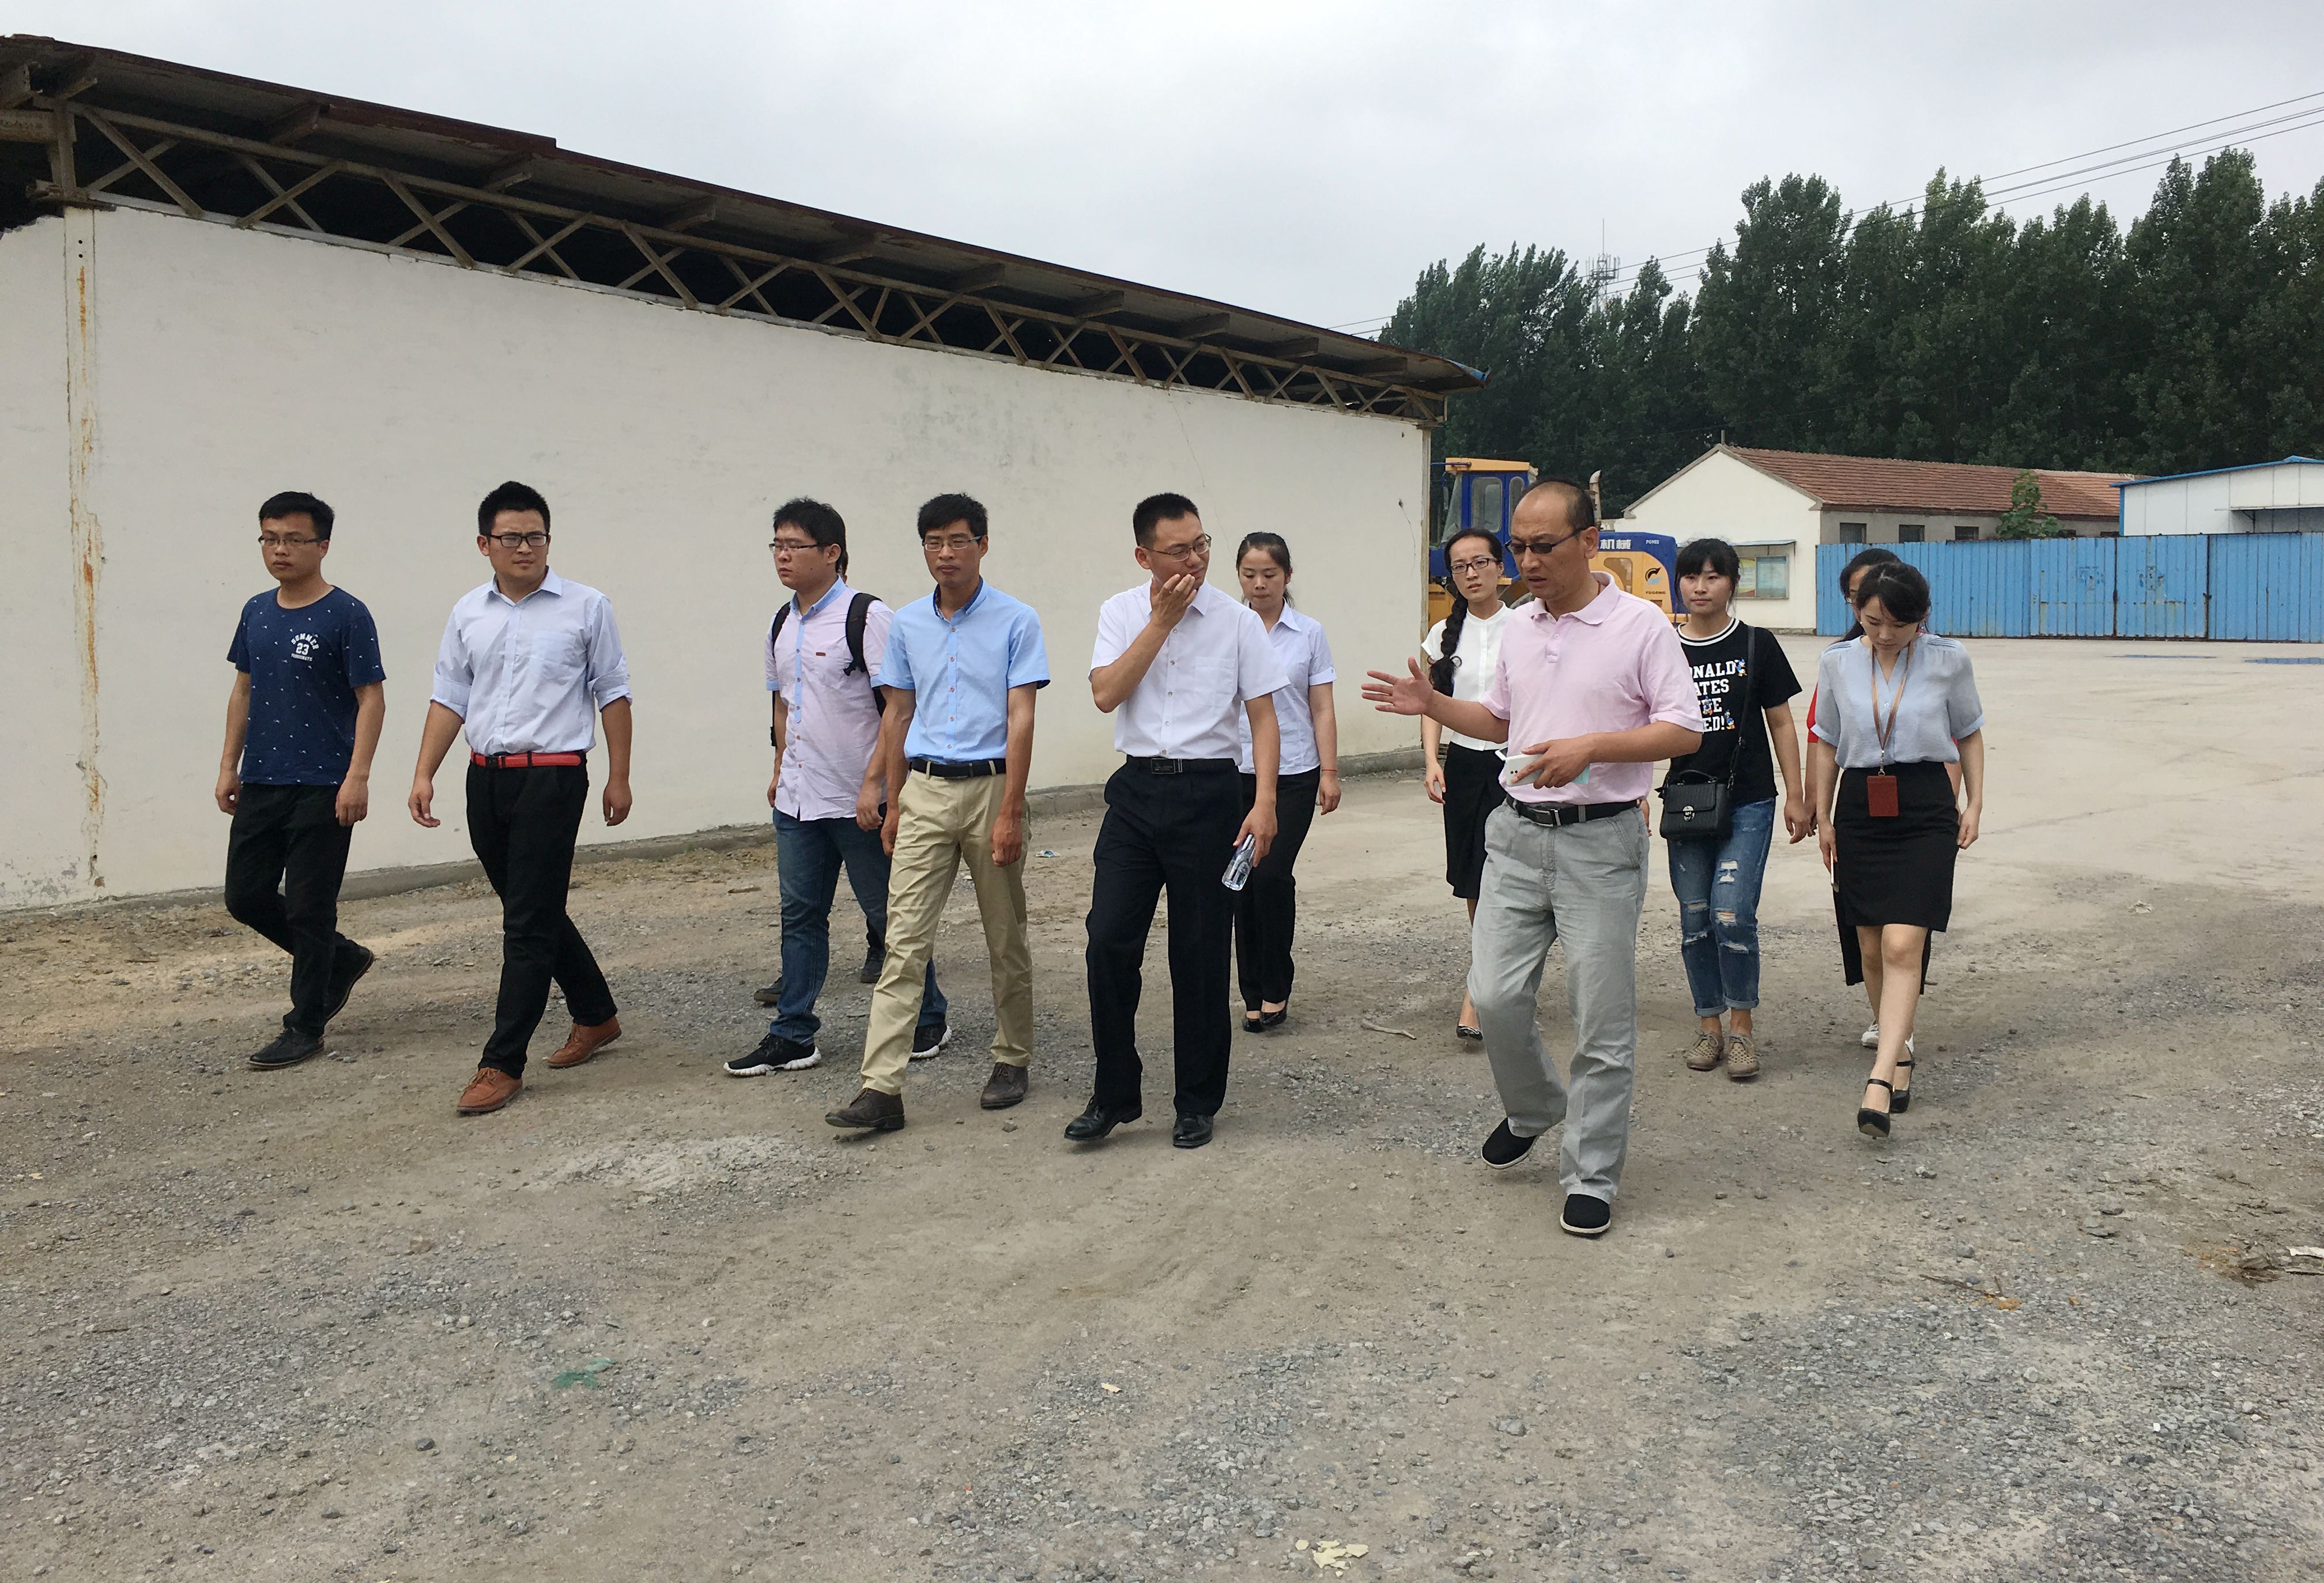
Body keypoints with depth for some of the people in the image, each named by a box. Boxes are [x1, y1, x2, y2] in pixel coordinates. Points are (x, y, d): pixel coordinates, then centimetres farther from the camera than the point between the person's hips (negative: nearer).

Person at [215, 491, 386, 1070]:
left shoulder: (346, 615, -10)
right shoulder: (257, 612, 10)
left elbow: (372, 699, -12)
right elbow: (244, 691, 18)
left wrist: (358, 776, -18)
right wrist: (229, 766, 14)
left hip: (323, 789, -7)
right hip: (260, 784, 7)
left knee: (309, 909, 0)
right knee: (246, 897, 10)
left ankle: (305, 1027, 12)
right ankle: (342, 959, 30)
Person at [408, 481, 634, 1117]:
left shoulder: (586, 607, -1)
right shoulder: (469, 613, 10)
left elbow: (612, 695, 1)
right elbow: (449, 699, 12)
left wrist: (619, 777, -1)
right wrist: (424, 774, 4)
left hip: (552, 776, -5)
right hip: (486, 778, 6)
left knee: (529, 924, -6)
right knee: (535, 913, 15)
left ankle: (502, 1064, -1)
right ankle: (596, 1016, 34)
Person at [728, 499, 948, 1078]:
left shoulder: (867, 617, -12)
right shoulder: (782, 625, 12)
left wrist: (874, 782, -19)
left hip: (859, 802, -7)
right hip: (797, 800, 7)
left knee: (890, 915, 4)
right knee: (800, 916, 10)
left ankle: (927, 1019, 20)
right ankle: (792, 1035, 17)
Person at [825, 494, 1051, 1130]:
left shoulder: (1016, 621, -3)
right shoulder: (906, 624, 9)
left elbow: (1020, 718, -8)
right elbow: (897, 715, 15)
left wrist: (1010, 813, -13)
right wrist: (894, 803, 12)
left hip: (990, 787, -3)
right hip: (925, 792, 3)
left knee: (1006, 939, 9)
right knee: (905, 940, -4)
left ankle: (1012, 1061, 26)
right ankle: (881, 1089, -5)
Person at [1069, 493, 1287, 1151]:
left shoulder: (1237, 620, 0)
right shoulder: (1121, 612, 5)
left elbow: (1263, 716, -1)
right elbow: (1106, 694, -9)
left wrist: (1264, 803, -12)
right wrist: (1162, 620, -10)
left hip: (1208, 792, -2)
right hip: (1137, 789, 2)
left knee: (1200, 952, 5)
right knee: (1109, 942, -2)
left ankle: (1198, 1102, 20)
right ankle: (1114, 1094, 15)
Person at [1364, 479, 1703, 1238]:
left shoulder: (1641, 625, -7)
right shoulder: (1518, 629, 12)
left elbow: (1684, 731, -10)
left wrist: (1592, 747, -21)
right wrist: (1433, 706, 7)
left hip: (1600, 841, -5)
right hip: (1516, 833, 5)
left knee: (1601, 1019, 1)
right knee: (1494, 995, 3)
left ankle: (1590, 1179, 13)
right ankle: (1532, 1109, 32)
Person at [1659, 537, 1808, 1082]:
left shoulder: (1757, 645, 1)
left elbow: (1781, 722, 5)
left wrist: (1796, 795, 3)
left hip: (1748, 802, -2)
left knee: (1732, 914, -11)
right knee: (1695, 918, 6)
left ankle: (1741, 1025, 7)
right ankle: (1708, 1024, 20)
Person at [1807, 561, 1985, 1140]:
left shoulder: (1948, 659, 0)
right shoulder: (1838, 662, 4)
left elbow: (1969, 733, 13)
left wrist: (1975, 802, 6)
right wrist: (1823, 816, 11)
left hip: (1925, 809, -3)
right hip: (1859, 806, 3)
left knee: (1903, 945, -14)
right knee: (1872, 948, 6)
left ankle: (1879, 1081, -19)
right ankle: (1900, 1054, 25)